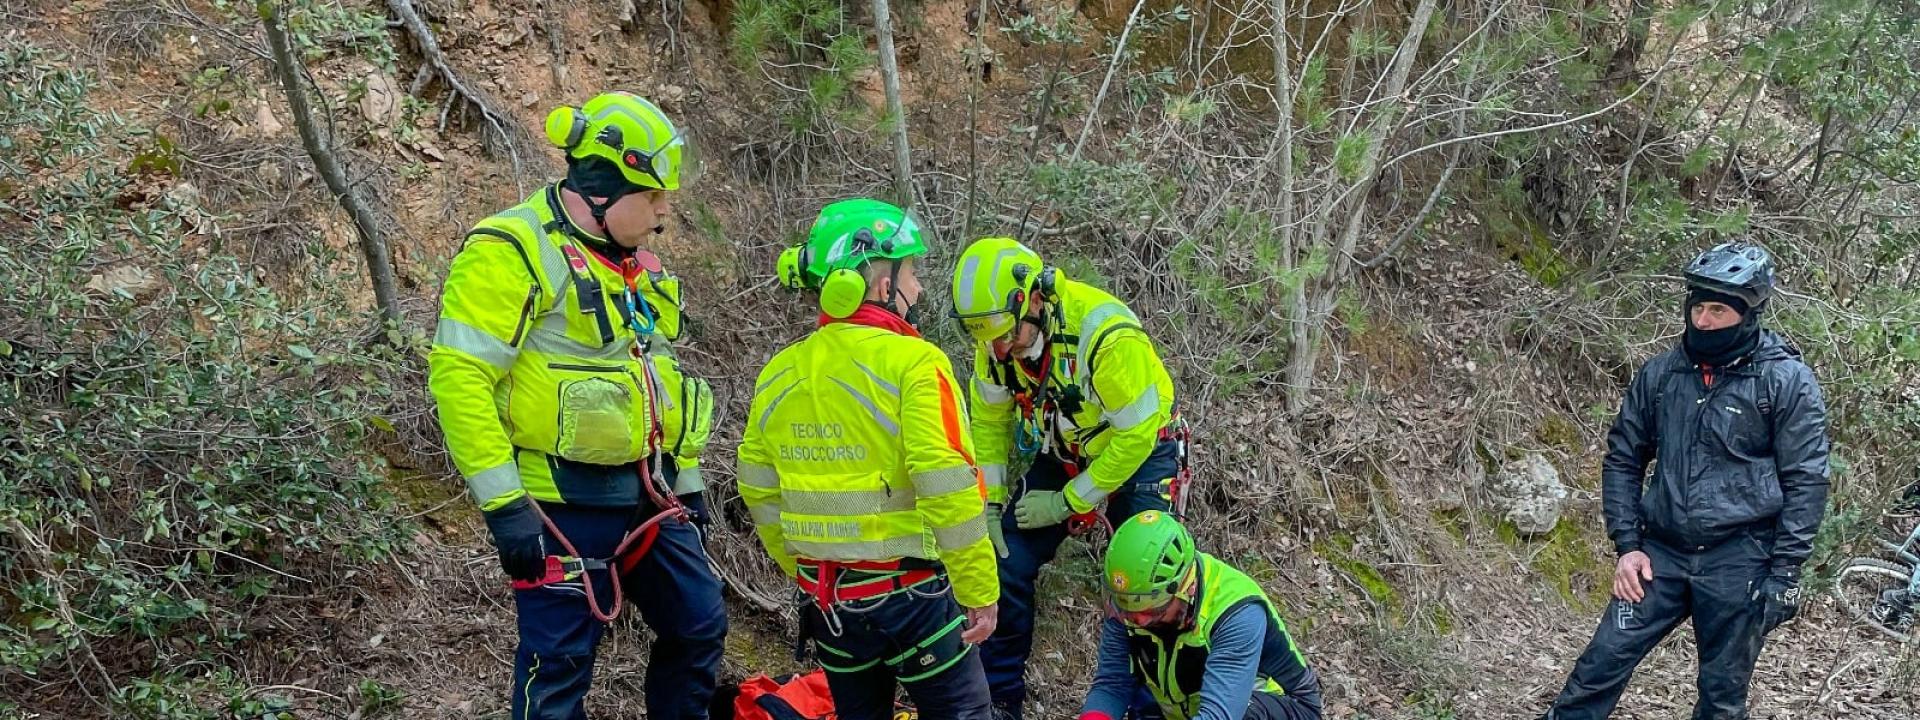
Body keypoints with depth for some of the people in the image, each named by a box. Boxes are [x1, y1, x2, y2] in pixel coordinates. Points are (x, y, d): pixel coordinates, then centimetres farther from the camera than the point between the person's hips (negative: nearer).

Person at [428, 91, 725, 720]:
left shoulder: (632, 261, 14)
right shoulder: (513, 251, -14)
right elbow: (460, 377, -19)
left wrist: (687, 480, 21)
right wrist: (503, 503, -22)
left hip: (647, 494, 8)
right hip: (565, 501, -8)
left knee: (699, 626, 13)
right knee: (559, 664, -3)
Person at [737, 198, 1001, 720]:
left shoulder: (779, 374, 4)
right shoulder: (913, 362, -15)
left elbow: (760, 495, 10)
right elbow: (948, 488, -20)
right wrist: (980, 590, -12)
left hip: (825, 597, 6)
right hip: (908, 589, -6)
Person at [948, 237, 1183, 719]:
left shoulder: (1108, 335, -36)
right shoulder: (999, 336, -18)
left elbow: (1136, 435, -27)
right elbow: (989, 420, -1)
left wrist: (1067, 501, -21)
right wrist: (990, 502, -7)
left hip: (1137, 450, -5)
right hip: (1060, 452, 5)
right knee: (1007, 565, -5)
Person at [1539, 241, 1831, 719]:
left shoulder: (1788, 382, -6)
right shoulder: (1660, 373, 5)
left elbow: (1805, 481, -6)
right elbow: (1623, 458, 12)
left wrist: (1784, 572, -10)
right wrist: (1627, 546, 3)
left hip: (1739, 564, -3)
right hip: (1662, 555, 3)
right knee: (1600, 667, -3)